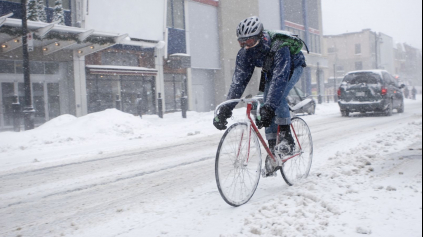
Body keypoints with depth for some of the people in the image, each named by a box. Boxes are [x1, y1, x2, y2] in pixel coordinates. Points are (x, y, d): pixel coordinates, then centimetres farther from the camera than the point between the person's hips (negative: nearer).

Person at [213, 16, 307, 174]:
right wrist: (225, 110, -36)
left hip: (293, 67, -5)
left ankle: (287, 139, -16)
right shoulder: (245, 52, -25)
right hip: (271, 71, 6)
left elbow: (279, 79, -50)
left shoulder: (279, 48, -42)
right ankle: (273, 148, 1)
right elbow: (239, 80, -27)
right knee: (267, 103, -9)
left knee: (278, 97, -31)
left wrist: (268, 109, -60)